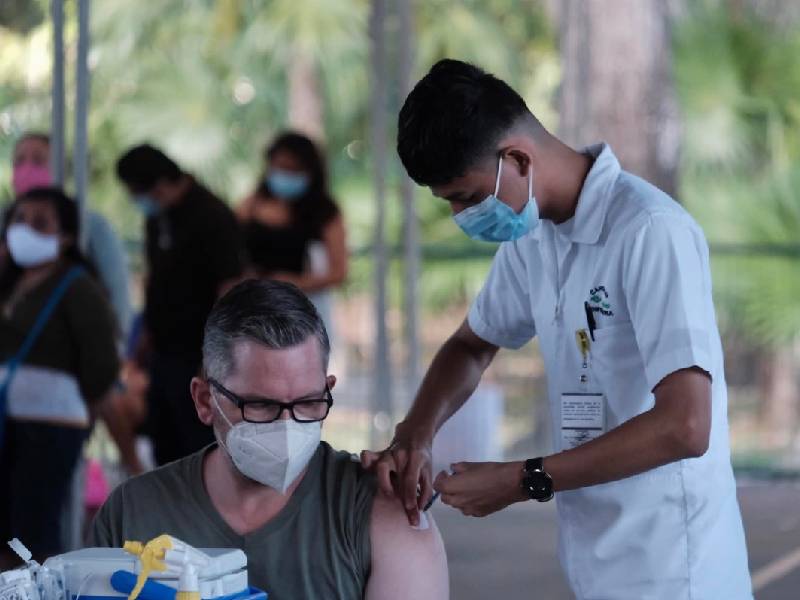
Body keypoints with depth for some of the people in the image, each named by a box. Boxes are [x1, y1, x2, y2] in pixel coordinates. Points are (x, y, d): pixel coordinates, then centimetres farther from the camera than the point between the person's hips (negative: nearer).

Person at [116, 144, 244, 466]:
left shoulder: (212, 218, -18)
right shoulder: (158, 215, 8)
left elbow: (230, 288, -20)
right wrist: (148, 331, 19)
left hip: (196, 355, -9)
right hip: (165, 351, 9)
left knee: (200, 442, -5)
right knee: (164, 442, 16)